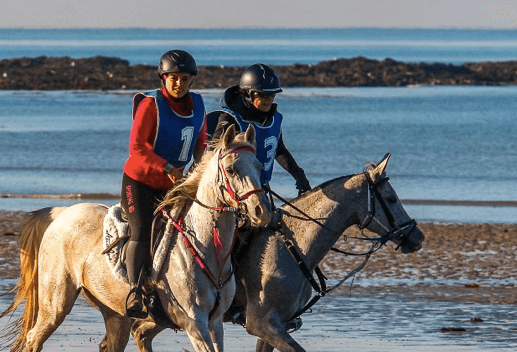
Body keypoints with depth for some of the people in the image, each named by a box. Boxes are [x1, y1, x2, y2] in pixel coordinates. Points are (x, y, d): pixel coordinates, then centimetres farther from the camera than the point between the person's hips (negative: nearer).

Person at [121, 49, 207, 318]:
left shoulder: (197, 105, 3)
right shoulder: (151, 104, -15)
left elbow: (200, 142, 18)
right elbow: (137, 147, -19)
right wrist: (167, 168, -29)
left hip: (173, 184, 6)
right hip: (140, 180, -6)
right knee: (142, 234, -22)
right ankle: (134, 291, -32)